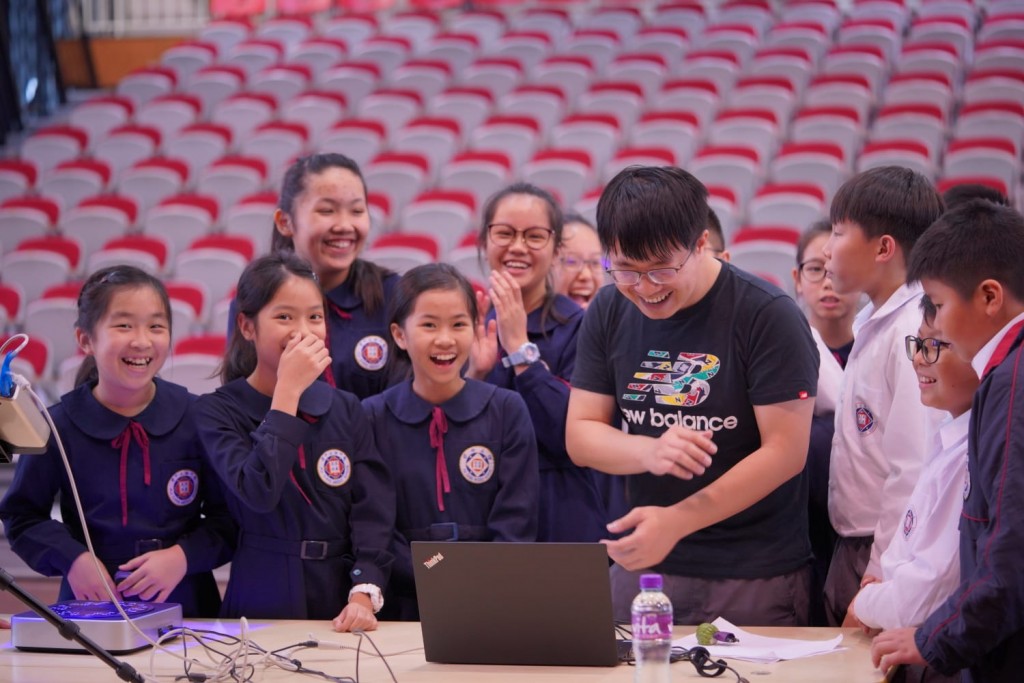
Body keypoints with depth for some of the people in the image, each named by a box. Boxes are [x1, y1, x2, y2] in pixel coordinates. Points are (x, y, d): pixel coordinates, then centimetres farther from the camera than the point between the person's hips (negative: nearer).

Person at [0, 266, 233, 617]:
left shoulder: (197, 418, -3)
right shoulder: (59, 426, -2)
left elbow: (229, 518, 2)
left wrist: (185, 556, -13)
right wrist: (71, 558, -7)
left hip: (187, 605, 0)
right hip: (91, 603, 0)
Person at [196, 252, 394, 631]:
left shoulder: (346, 410, 12)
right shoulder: (218, 412, 2)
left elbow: (373, 513, 3)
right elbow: (258, 492, -16)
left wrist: (364, 596, -13)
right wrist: (289, 390, -11)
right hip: (261, 606, -2)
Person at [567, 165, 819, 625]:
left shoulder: (768, 315, -12)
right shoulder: (609, 312, 3)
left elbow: (785, 450, -15)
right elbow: (579, 435, 3)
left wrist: (676, 521, -21)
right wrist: (650, 453, -19)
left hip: (754, 575, -4)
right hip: (640, 564, 4)